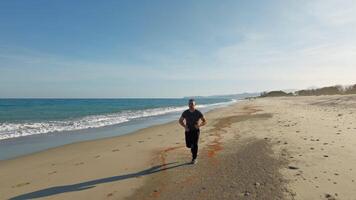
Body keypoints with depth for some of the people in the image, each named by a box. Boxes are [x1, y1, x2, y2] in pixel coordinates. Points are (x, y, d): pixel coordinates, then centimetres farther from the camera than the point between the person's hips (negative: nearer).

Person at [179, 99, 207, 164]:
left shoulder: (198, 113, -10)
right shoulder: (185, 112, -6)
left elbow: (205, 121, -3)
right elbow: (180, 121, 6)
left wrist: (199, 125, -21)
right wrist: (184, 126, -11)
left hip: (196, 130, -2)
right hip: (188, 131, 2)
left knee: (195, 145, -5)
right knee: (188, 145, 4)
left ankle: (194, 159, 11)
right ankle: (193, 149, 40)